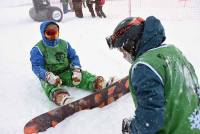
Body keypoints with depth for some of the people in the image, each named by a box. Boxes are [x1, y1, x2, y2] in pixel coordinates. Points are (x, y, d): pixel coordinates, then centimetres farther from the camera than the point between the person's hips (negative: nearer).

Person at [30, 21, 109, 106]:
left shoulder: (64, 44, 10)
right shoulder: (38, 49, -4)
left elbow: (73, 57, 11)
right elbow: (37, 67, -12)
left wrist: (76, 71, -10)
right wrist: (49, 76, -32)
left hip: (66, 73, 4)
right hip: (49, 75, -3)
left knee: (83, 75, -20)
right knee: (49, 84, -38)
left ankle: (98, 84, -42)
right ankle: (58, 95, -68)